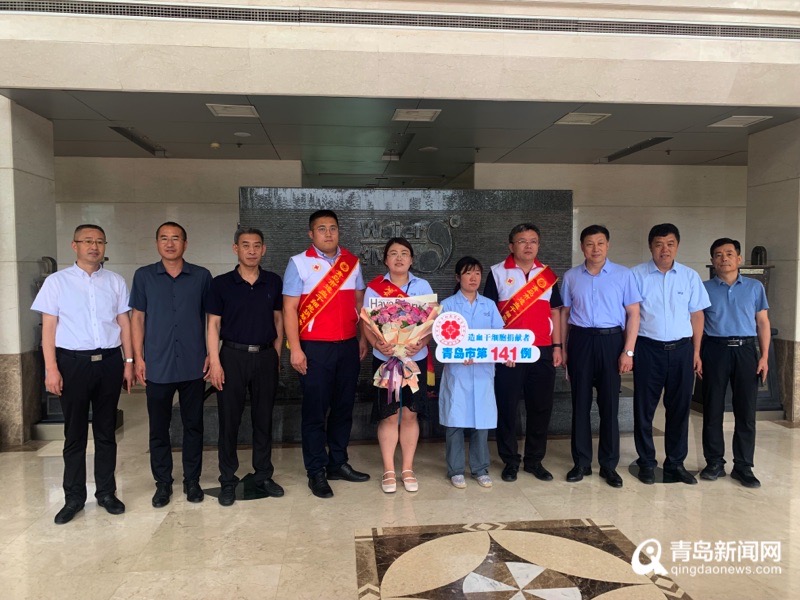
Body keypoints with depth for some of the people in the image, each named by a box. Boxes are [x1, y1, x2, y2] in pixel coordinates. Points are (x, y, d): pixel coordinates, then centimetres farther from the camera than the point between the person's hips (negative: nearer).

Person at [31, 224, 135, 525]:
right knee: (74, 433, 8)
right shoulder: (57, 281, 1)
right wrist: (51, 368, -7)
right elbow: (49, 326, -1)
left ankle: (106, 492, 24)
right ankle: (74, 497, 21)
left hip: (109, 361, 2)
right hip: (73, 362, -1)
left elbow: (124, 323, 7)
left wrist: (129, 362, 4)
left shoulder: (116, 282, 6)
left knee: (106, 431, 11)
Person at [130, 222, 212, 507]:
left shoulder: (202, 276, 3)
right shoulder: (144, 276, 4)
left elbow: (210, 317, 7)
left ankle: (192, 480, 22)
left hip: (193, 365, 0)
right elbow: (137, 317, 5)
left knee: (193, 425, 9)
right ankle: (163, 482, 22)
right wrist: (138, 357, -1)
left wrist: (210, 353, 1)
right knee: (159, 427, 8)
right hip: (157, 366, 0)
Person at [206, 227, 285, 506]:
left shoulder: (273, 282, 5)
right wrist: (215, 361, -8)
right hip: (233, 356, -2)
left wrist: (277, 354, 6)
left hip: (265, 357, 2)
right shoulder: (222, 283, -2)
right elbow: (213, 325, -2)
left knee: (264, 418, 10)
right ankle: (228, 480, 18)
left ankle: (263, 475, 24)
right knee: (229, 419, 5)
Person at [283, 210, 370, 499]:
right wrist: (295, 349, -12)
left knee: (344, 407, 12)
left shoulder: (351, 262, 9)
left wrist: (363, 337, 9)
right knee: (315, 411, 3)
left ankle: (338, 464, 25)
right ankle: (316, 472, 14)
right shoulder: (299, 263, -4)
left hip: (348, 346, 5)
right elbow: (289, 309, -6)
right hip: (315, 348, -4)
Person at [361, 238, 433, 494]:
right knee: (389, 415, 3)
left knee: (410, 414, 7)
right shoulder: (374, 288, 1)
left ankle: (408, 470, 19)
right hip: (385, 358, -1)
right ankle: (388, 471, 15)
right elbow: (366, 324, -2)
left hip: (415, 358, 1)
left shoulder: (423, 286, 4)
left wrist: (421, 344, -18)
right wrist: (377, 344, -21)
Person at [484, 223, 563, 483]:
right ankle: (510, 461, 17)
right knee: (507, 407, 3)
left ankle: (534, 460, 23)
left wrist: (557, 347, 6)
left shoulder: (548, 275, 12)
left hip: (542, 351, 3)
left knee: (541, 407, 8)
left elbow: (554, 312, 13)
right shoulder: (498, 273, 1)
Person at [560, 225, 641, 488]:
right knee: (580, 403, 7)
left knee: (609, 404, 4)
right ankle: (581, 462, 18)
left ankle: (609, 465, 17)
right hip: (580, 340, 2)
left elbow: (633, 313, 0)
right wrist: (561, 347, 6)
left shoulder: (624, 275, 2)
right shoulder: (571, 276, 7)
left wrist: (628, 351, -7)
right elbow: (565, 313, 10)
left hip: (611, 340, -1)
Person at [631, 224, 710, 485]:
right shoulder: (637, 275, -1)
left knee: (679, 408, 8)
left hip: (682, 348, 2)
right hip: (648, 348, -2)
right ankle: (646, 463, 18)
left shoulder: (690, 276, 7)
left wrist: (696, 352, 6)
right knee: (644, 408, 5)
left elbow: (696, 315, 9)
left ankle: (676, 463, 21)